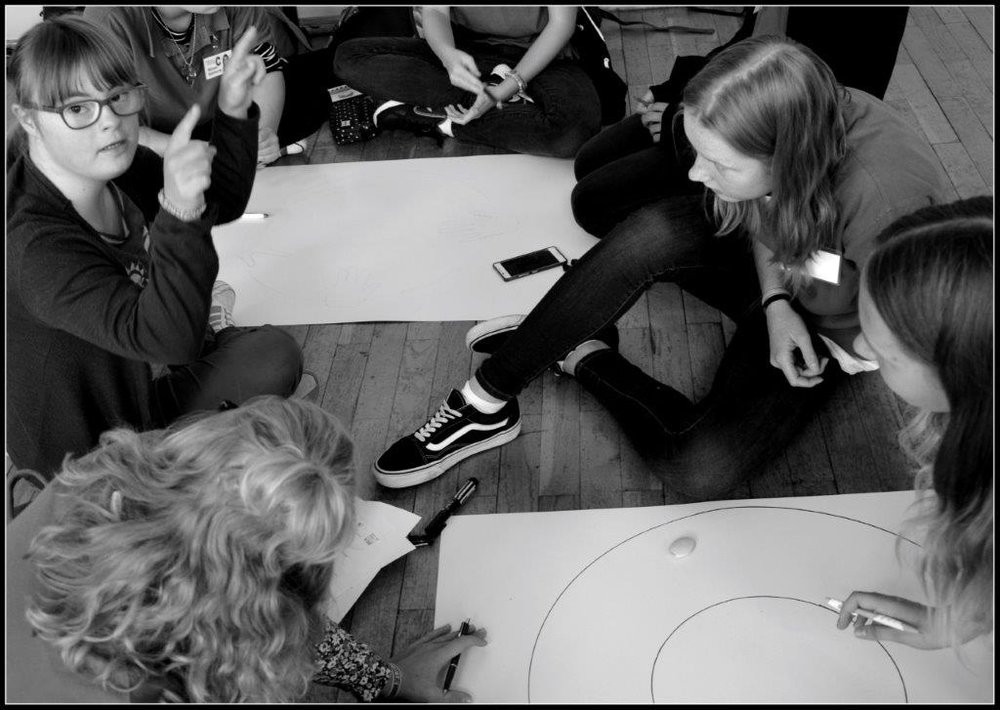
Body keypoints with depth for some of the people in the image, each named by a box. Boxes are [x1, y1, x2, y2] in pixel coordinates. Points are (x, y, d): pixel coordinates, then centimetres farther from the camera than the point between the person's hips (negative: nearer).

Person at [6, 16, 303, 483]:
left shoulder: (117, 169, -13)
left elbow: (223, 204, 0)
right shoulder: (37, 246, -35)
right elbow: (166, 338, -42)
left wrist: (233, 113, -16)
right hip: (84, 453, -6)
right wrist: (179, 211, -56)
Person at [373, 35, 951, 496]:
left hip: (831, 335, -4)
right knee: (649, 235, -30)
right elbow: (758, 210, -2)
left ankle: (583, 357, -3)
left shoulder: (883, 208, -42)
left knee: (699, 472, -28)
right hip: (771, 275, 4)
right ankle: (488, 400, -18)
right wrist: (774, 303, -16)